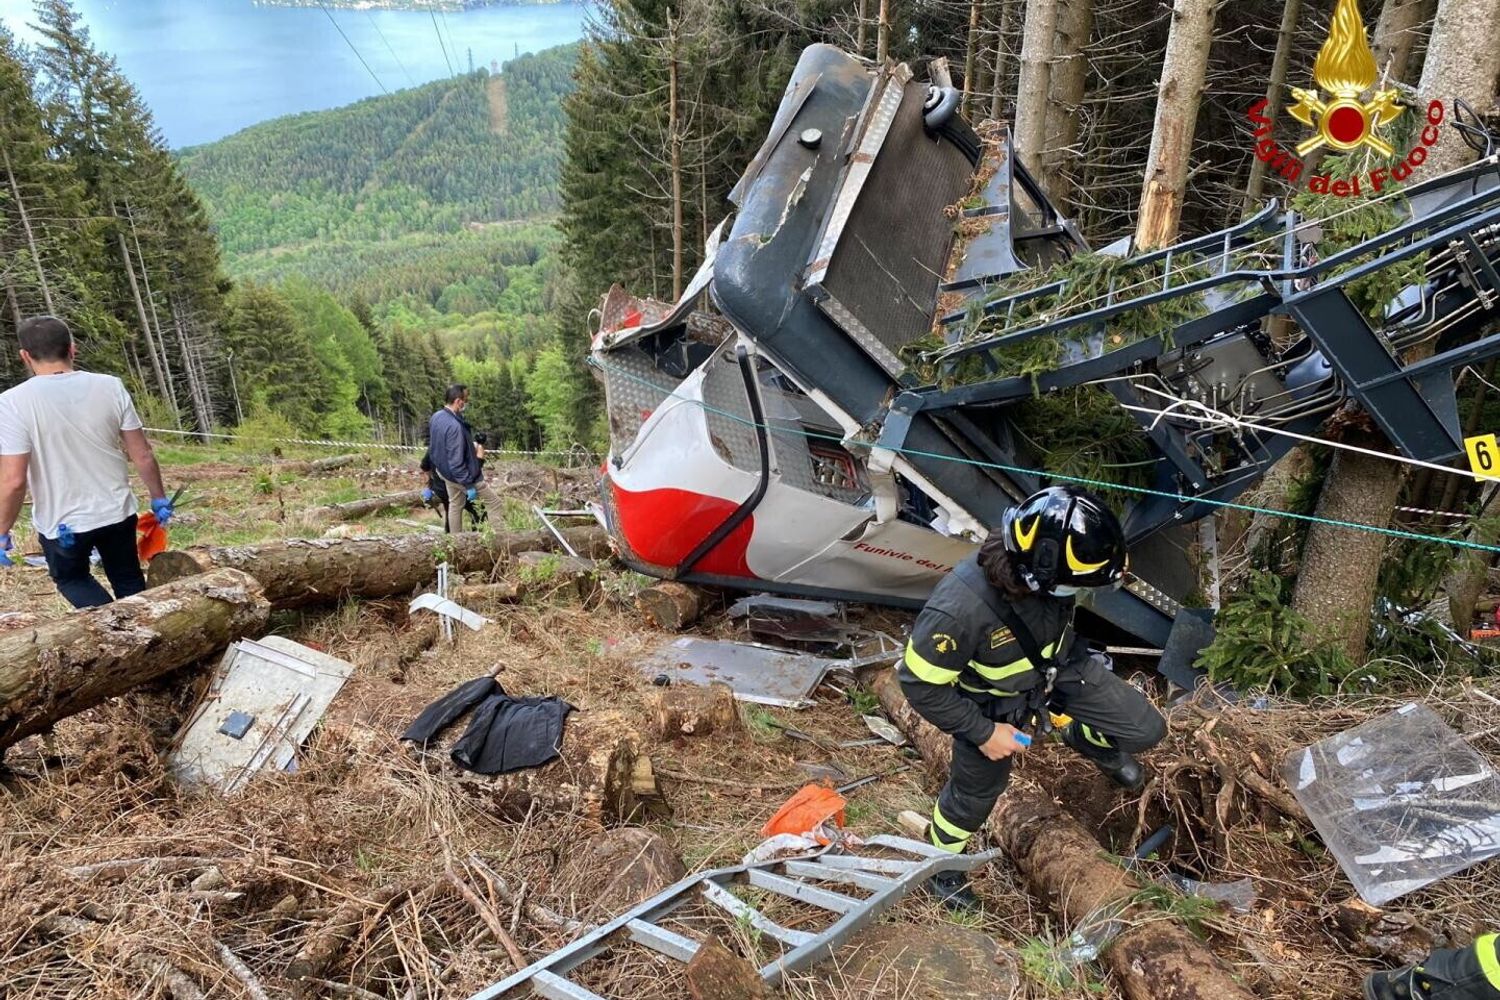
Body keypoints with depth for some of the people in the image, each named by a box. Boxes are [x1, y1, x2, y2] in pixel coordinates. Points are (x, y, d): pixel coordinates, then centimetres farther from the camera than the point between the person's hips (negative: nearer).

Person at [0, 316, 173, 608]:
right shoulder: (110, 387, -9)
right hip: (117, 512, 2)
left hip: (61, 523, -2)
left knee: (71, 578, 23)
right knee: (129, 582, 21)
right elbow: (143, 455, -5)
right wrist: (159, 498, 10)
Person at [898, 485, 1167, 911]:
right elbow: (920, 684, -29)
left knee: (1146, 730, 4)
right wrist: (983, 732, -20)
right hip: (994, 703, -4)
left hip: (1060, 667, 4)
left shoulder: (1040, 571, -28)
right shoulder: (960, 608, -45)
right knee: (975, 793, 17)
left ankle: (1086, 739, 38)